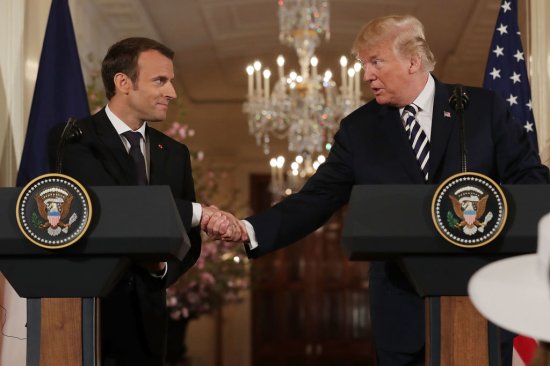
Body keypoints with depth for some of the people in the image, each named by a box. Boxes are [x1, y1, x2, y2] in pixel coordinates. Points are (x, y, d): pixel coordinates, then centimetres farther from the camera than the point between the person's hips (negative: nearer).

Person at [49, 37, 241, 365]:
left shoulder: (175, 153, 11)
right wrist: (197, 212, -22)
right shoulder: (73, 141, -7)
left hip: (145, 316, 5)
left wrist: (164, 265, -10)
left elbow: (189, 240, 12)